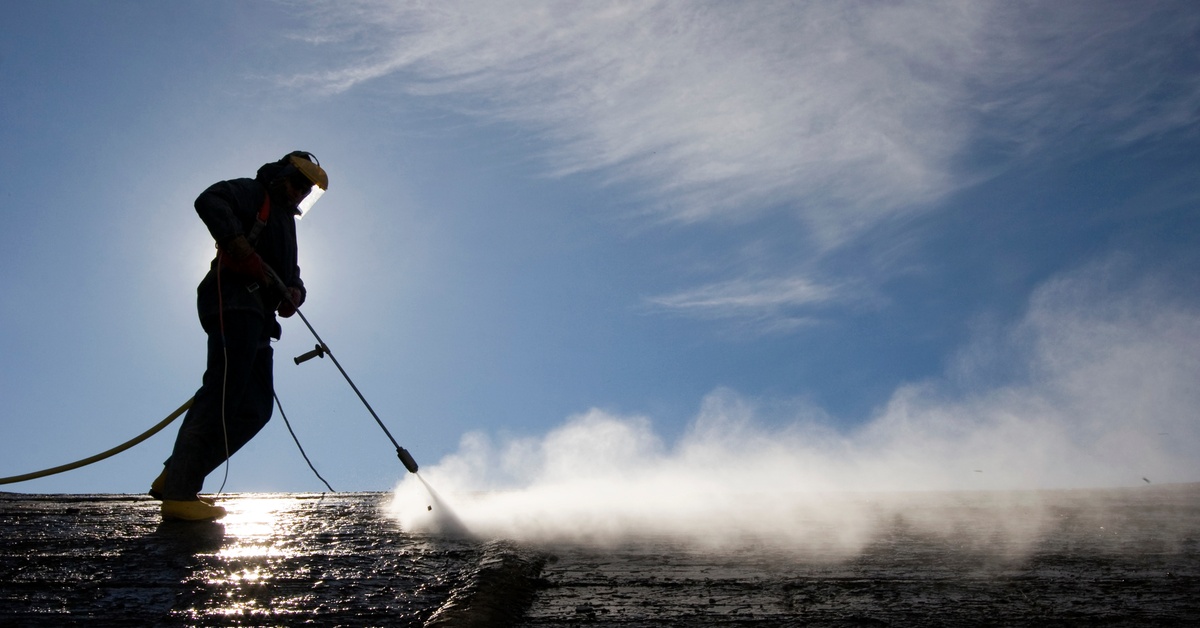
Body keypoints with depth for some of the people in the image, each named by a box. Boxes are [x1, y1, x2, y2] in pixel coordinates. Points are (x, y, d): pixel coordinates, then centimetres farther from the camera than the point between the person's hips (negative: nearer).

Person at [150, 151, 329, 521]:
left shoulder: (285, 221, 33)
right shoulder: (252, 194, 9)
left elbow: (290, 276, 27)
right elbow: (209, 201, -13)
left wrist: (294, 292, 4)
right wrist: (239, 245, -24)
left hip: (255, 316, 9)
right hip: (234, 301, -9)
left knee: (255, 408, 2)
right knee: (223, 391, -19)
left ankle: (175, 478, 3)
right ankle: (179, 492, -21)